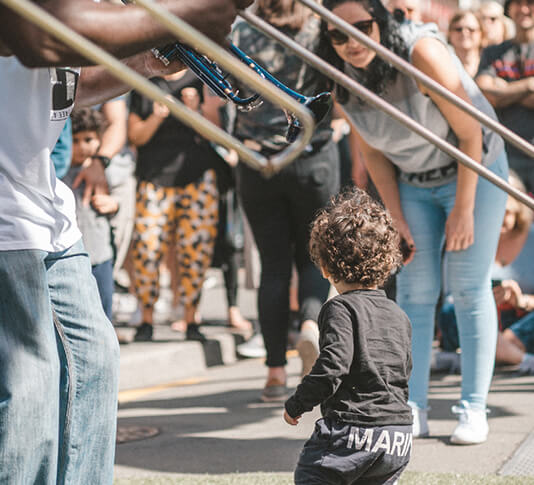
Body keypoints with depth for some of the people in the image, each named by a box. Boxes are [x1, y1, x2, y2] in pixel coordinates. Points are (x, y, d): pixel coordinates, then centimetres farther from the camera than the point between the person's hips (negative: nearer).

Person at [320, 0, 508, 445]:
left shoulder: (421, 51, -29)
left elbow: (470, 132, -22)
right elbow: (374, 154, 1)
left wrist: (463, 208, -19)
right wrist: (397, 220, -3)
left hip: (475, 170, -4)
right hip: (414, 184, 5)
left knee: (469, 287, -6)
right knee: (414, 290, -2)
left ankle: (474, 409, -1)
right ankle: (413, 410, 1)